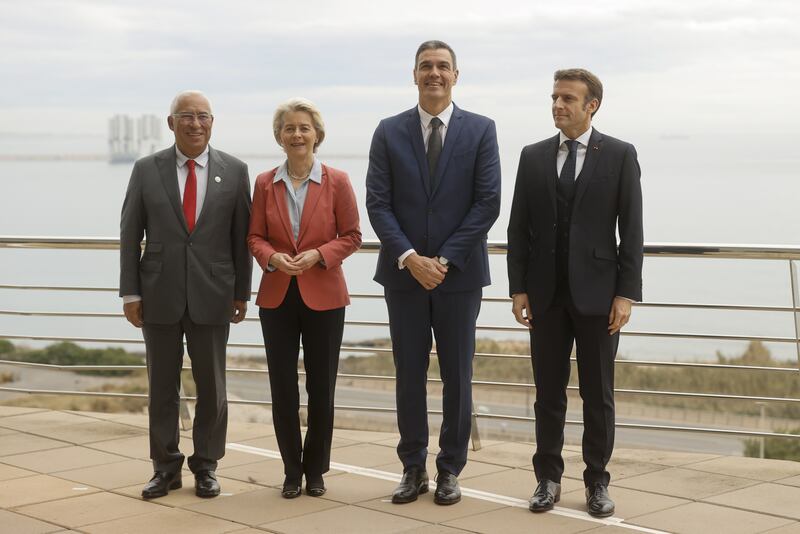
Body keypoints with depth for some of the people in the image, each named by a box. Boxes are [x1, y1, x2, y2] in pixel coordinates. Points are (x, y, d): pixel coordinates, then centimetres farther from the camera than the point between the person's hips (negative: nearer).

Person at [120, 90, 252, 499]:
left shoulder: (234, 171, 1)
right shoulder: (147, 170, 1)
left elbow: (242, 236, 3)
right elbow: (130, 234, 2)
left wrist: (241, 292, 2)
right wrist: (130, 292, -2)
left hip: (211, 296, 0)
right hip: (160, 295, 0)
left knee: (211, 386, 7)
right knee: (162, 385, 8)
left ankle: (206, 466, 20)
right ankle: (166, 467, 19)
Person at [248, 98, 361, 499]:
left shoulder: (336, 182, -2)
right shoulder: (265, 184, 4)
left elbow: (351, 236, 0)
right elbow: (255, 237, 7)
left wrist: (318, 254, -16)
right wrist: (272, 257, -14)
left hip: (323, 296, -2)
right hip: (277, 296, 2)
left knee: (321, 387, 5)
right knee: (282, 388, 4)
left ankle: (315, 470, 19)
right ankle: (292, 471, 17)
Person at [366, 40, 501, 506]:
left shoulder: (481, 130, 1)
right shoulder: (389, 132, 4)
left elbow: (488, 203, -5)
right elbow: (378, 204, -1)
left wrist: (445, 260, -11)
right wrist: (409, 257, -14)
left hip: (459, 273, -1)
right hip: (404, 273, 1)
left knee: (457, 376, 6)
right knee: (410, 375, 6)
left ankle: (450, 471, 17)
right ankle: (413, 469, 17)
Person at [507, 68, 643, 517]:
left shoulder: (620, 155, 0)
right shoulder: (533, 156, 7)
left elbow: (631, 229, -3)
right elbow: (519, 226, 8)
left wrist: (627, 292, -9)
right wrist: (518, 287, 1)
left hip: (597, 292, -2)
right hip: (546, 294, 2)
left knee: (598, 394, 5)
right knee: (549, 392, 7)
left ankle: (597, 481, 16)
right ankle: (549, 478, 17)